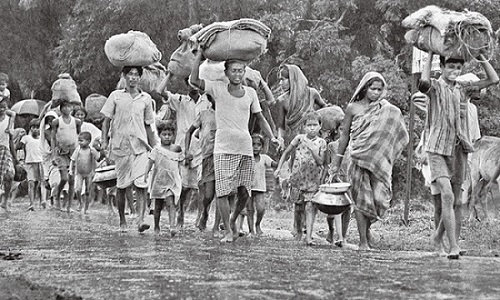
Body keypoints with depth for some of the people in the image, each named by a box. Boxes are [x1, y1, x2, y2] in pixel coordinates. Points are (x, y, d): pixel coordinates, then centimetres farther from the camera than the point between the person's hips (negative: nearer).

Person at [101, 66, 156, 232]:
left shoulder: (146, 99, 10)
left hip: (140, 145, 0)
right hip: (120, 145, 0)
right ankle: (122, 221, 15)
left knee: (141, 184, -14)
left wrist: (153, 147, 15)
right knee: (121, 185, 5)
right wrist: (104, 140, -5)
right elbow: (106, 120, 7)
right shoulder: (116, 96, 6)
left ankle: (141, 220, -20)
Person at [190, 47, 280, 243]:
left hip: (245, 148, 3)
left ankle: (233, 220, 30)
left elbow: (260, 118, 19)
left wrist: (271, 137, 8)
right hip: (223, 149, -3)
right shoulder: (218, 89, 1)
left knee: (244, 193, 3)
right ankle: (228, 231, 0)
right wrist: (199, 54, -9)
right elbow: (194, 80, -12)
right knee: (223, 191, -10)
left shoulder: (250, 93, 11)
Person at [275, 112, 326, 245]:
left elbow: (320, 162, -6)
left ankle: (308, 236, -16)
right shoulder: (299, 139, 0)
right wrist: (279, 167, 1)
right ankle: (299, 232, 30)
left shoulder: (321, 143, 0)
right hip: (297, 178, 1)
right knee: (298, 207, 9)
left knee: (310, 207, -12)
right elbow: (286, 153, 9)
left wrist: (312, 149, -19)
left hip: (313, 180, -1)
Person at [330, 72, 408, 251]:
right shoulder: (353, 108, 5)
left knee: (380, 197, -9)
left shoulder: (388, 110, 8)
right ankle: (363, 241, 3)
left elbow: (400, 137, 10)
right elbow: (345, 135, 11)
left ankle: (367, 226, 21)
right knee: (361, 199, -4)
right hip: (359, 159, -1)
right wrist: (337, 161, 11)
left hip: (380, 160, 1)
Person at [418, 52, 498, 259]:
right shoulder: (435, 87, -3)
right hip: (438, 149, -5)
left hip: (459, 150, 5)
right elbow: (424, 83, -28)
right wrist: (430, 56, -17)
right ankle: (453, 247, -20)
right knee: (447, 195, -19)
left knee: (456, 201, 9)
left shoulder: (463, 89, 11)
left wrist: (481, 58, 5)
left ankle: (438, 238, 27)